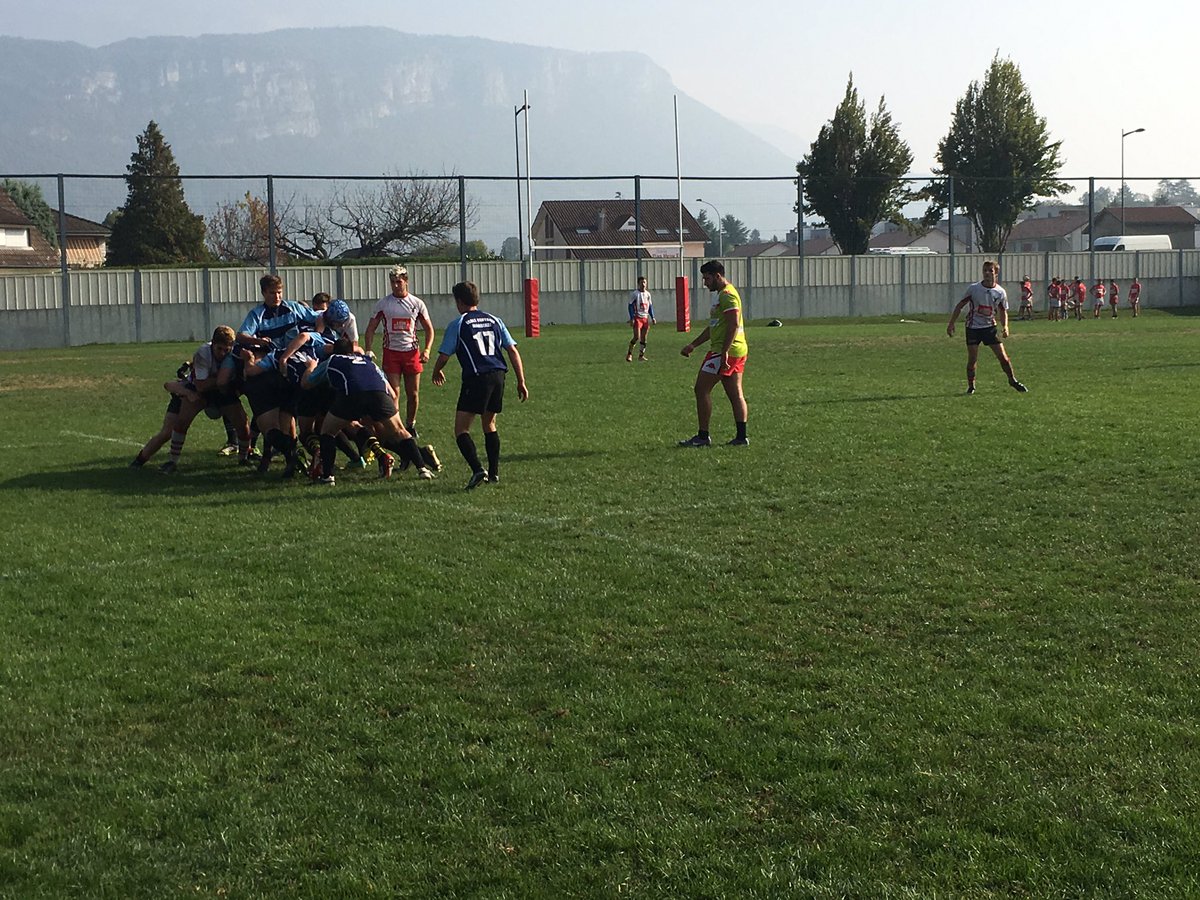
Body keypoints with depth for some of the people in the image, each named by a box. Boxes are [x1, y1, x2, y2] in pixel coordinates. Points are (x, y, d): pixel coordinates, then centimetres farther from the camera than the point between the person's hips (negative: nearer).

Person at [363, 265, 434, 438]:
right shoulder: (383, 304, 1)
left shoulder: (417, 303, 4)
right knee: (393, 394, -7)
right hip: (391, 352, -2)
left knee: (413, 394, 7)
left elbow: (429, 328, 10)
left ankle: (410, 425, 24)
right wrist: (367, 351, -8)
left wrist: (427, 350, -5)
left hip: (412, 352, 2)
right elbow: (370, 329, 4)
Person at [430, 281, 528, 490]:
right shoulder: (493, 320, 15)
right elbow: (513, 351, 11)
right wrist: (521, 381, 14)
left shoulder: (457, 325, 1)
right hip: (498, 375, 6)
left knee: (461, 429, -2)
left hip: (476, 379, -6)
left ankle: (478, 470, -20)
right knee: (490, 425, 22)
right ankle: (493, 473, 21)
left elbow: (443, 357, 2)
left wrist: (437, 373, 24)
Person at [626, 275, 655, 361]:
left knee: (643, 338, 2)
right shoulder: (634, 294, -5)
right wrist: (631, 318, -14)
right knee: (637, 337, -13)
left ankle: (641, 356, 8)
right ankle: (629, 353, 3)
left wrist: (653, 318, 13)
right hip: (637, 318, -5)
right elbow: (630, 306, -6)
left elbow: (650, 306, 19)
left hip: (645, 318, 5)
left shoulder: (647, 294, 12)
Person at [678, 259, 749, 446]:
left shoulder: (727, 294, -13)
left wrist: (724, 352, -27)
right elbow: (713, 326, 27)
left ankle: (702, 436, -4)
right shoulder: (722, 294, 21)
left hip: (725, 351, -10)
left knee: (702, 389, -6)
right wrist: (693, 345, 27)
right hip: (737, 351, 10)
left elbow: (734, 325, -22)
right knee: (735, 394, 8)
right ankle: (741, 437, 8)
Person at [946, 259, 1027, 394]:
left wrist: (1005, 327, -9)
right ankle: (971, 386, 10)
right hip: (973, 327, -2)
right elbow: (960, 306, -1)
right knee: (972, 358, -6)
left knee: (1002, 355, -3)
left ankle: (1012, 380, 17)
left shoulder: (1000, 292, -5)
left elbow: (1003, 311, 8)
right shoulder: (974, 288, -10)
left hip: (990, 327, 2)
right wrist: (951, 323, -4)